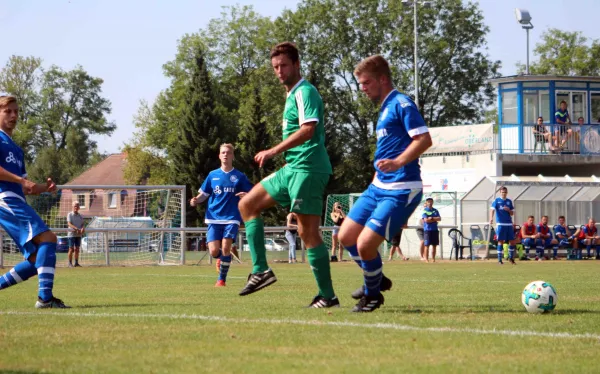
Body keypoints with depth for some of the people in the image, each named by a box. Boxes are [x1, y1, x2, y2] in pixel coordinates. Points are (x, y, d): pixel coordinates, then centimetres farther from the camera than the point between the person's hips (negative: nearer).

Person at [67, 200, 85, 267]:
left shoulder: (80, 216, 13)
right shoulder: (70, 215, -2)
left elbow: (82, 224, 12)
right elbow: (69, 223, -14)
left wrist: (82, 228, -12)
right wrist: (76, 228, -28)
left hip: (78, 234, 5)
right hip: (72, 234, -5)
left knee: (77, 249, 7)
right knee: (71, 249, -5)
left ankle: (76, 263, 11)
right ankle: (70, 263, -2)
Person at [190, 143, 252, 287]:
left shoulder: (239, 176, 3)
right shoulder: (212, 175, 9)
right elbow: (204, 194, 13)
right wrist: (196, 200, -9)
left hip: (231, 218, -2)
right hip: (214, 218, 2)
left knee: (225, 247, -19)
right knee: (214, 251, -8)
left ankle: (222, 279, -2)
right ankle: (221, 258, 30)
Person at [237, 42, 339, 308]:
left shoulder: (305, 91, -10)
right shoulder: (292, 94, 20)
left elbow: (308, 129, -23)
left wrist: (274, 151, -26)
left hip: (307, 169, -11)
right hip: (292, 169, 11)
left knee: (308, 232, -10)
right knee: (247, 204, 11)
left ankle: (328, 296, -5)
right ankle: (260, 270, 5)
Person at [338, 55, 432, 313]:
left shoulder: (401, 103, -10)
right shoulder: (384, 108, 19)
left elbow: (424, 139, -20)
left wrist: (397, 163, -31)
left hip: (400, 190, -10)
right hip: (379, 186, 10)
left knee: (365, 244, -14)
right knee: (346, 236, 9)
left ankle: (373, 294, 11)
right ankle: (377, 280, 29)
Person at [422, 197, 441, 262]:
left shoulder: (435, 210, 14)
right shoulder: (424, 211, 0)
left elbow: (439, 218, 3)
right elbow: (426, 220, -13)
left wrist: (431, 218, -11)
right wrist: (435, 220, -7)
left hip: (435, 230, 5)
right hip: (427, 230, -5)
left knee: (434, 245, 5)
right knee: (427, 245, -6)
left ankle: (433, 259, 10)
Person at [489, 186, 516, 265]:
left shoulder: (509, 201, 12)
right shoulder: (496, 201, 1)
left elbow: (512, 213, 14)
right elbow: (492, 210, -13)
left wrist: (508, 210, -8)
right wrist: (491, 218, -31)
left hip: (509, 224, 4)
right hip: (500, 224, -4)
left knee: (512, 241, 3)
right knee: (501, 241, -4)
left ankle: (511, 258, 19)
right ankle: (499, 259, 1)